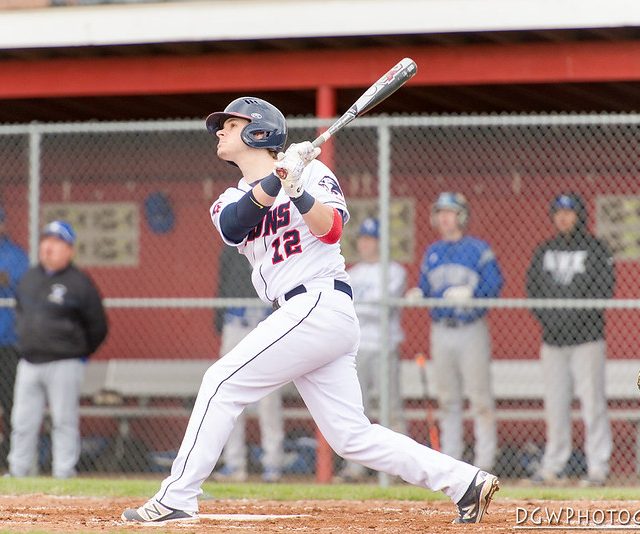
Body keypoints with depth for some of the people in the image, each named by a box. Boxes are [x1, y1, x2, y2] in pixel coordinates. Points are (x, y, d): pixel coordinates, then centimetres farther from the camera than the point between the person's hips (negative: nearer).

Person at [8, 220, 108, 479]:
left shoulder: (79, 282, -6)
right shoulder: (29, 278, 12)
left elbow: (97, 326, -1)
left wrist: (79, 354, 3)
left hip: (63, 365, -6)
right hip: (28, 364, 6)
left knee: (64, 421, -2)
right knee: (22, 423, 6)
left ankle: (64, 475, 1)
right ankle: (17, 473, 13)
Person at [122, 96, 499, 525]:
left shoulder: (309, 170, 2)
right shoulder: (232, 200, 20)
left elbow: (331, 229, -14)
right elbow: (233, 226, -5)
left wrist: (297, 188, -29)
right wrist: (277, 179, -18)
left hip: (321, 305, -8)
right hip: (305, 317, 8)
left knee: (223, 382, -12)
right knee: (352, 436, 2)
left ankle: (177, 499, -11)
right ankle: (465, 482, 3)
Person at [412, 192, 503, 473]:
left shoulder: (478, 249, -2)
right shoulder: (432, 252, 14)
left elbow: (495, 284, -9)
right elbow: (425, 288, 15)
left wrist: (470, 292, -24)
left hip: (472, 330, -5)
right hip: (441, 331, 5)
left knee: (480, 395, -6)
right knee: (446, 398, 8)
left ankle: (484, 459, -3)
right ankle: (449, 458, 14)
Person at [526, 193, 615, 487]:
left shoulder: (595, 248, 1)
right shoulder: (544, 250, 14)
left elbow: (604, 288, -5)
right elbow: (532, 287, 14)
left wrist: (579, 316, -13)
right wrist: (545, 316, -1)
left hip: (587, 339, -4)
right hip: (552, 340, 4)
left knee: (592, 402, -6)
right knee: (554, 404, 5)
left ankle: (598, 467, -3)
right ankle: (553, 465, 13)